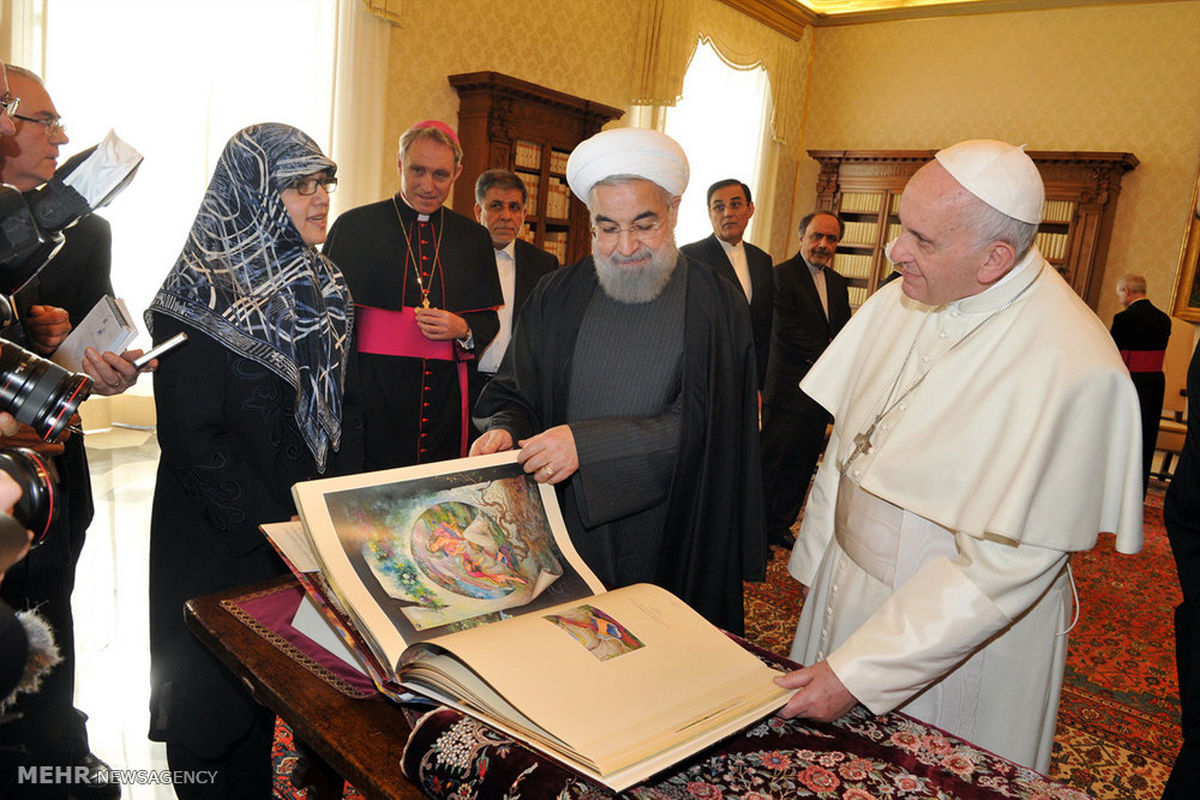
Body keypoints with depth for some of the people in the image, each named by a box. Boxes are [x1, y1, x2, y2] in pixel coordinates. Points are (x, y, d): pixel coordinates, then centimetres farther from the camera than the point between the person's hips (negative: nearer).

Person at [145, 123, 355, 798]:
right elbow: (190, 436, -18)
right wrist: (268, 527, -20)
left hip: (306, 522, 6)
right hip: (222, 539, -6)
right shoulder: (202, 293, -15)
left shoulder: (322, 285, 7)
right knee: (219, 687, 11)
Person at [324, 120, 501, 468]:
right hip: (371, 397, -2)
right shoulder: (355, 225, 4)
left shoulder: (473, 237, 13)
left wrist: (463, 330, -7)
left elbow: (489, 321, 16)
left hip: (447, 400, 3)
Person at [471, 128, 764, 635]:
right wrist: (503, 430, -17)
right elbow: (514, 393, 7)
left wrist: (586, 444, -24)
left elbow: (697, 424, -13)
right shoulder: (557, 297, 3)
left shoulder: (717, 306, -5)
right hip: (563, 523, 2)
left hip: (669, 534, -1)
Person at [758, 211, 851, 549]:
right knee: (771, 462, 0)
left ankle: (780, 526, 25)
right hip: (788, 390, -7)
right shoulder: (782, 274, -7)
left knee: (803, 464, 12)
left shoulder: (837, 283, 16)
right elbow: (784, 331, -17)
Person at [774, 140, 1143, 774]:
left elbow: (1002, 568, -25)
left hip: (957, 641, -5)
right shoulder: (899, 303, -6)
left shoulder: (1071, 370, -26)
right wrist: (816, 562, 6)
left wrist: (859, 675, -24)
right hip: (843, 595, 6)